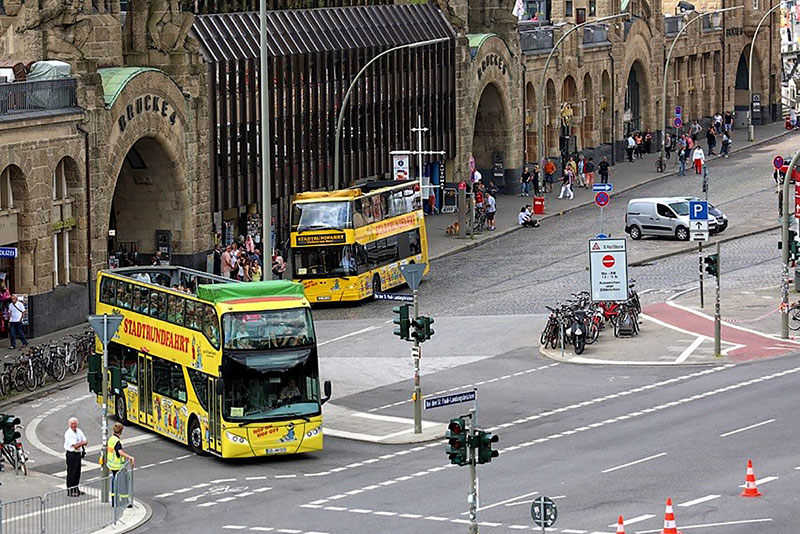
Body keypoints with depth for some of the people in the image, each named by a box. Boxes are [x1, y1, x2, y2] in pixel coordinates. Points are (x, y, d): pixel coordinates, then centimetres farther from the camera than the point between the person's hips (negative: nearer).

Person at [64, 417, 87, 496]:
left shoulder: (79, 431, 7)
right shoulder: (68, 434, -16)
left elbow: (85, 441, 6)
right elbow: (75, 446, -21)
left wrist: (79, 444, -14)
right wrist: (83, 442, -10)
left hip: (78, 454, 7)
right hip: (71, 454, -7)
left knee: (77, 473, 15)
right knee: (71, 473, -3)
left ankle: (76, 489, 26)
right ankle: (70, 491, 3)